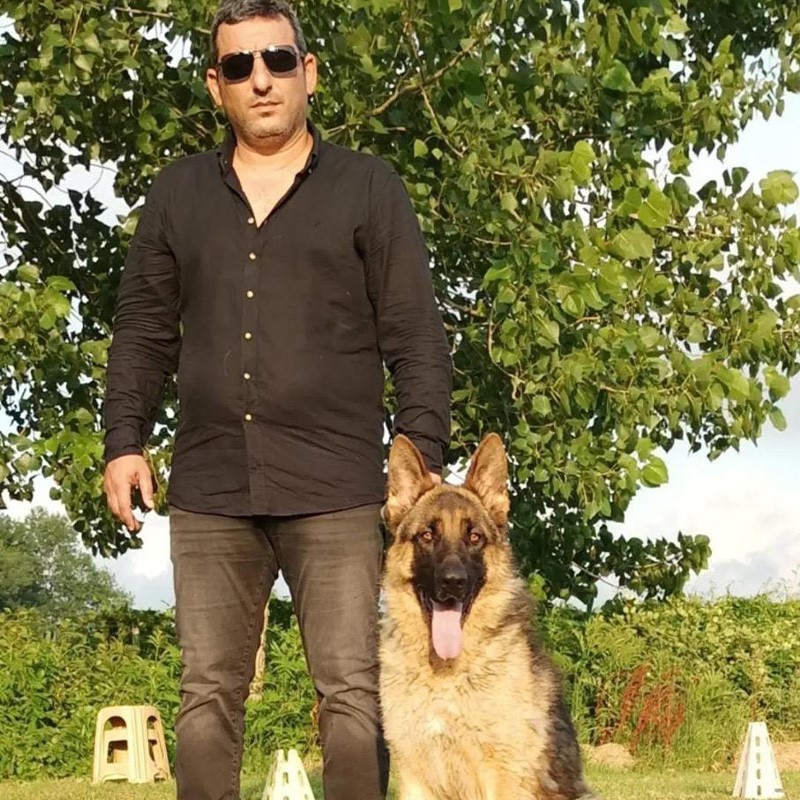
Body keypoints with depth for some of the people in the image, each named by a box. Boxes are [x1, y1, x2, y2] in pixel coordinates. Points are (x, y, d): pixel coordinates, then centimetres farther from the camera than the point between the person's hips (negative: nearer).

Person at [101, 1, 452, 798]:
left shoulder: (368, 188, 7)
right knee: (207, 694, 2)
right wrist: (124, 439, 6)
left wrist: (423, 455, -5)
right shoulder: (177, 193, 15)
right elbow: (144, 329, 17)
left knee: (352, 691, -5)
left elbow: (415, 336, 4)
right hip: (209, 490, 3)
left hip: (335, 491, -2)